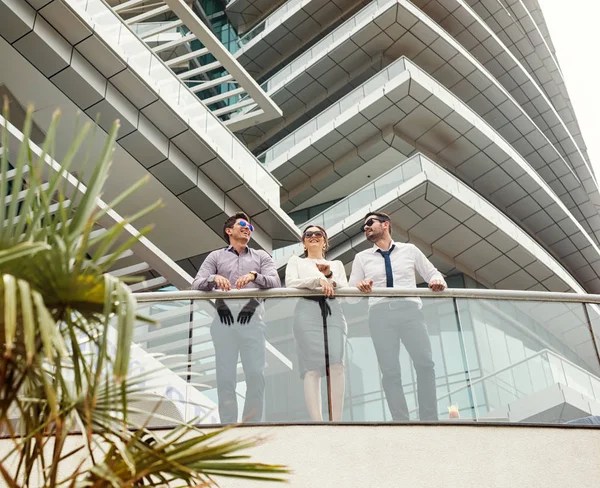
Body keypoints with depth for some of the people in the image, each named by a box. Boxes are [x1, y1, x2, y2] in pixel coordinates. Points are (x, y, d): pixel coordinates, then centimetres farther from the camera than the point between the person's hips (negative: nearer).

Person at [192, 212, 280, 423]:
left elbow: (275, 283, 3)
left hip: (252, 321, 0)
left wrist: (254, 276, -16)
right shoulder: (216, 256, 18)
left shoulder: (261, 256, 19)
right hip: (224, 320, 0)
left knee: (256, 375, -8)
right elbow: (196, 285, 6)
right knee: (225, 377, 0)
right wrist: (214, 278, -15)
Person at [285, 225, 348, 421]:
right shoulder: (296, 261, 24)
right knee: (312, 367, -16)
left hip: (332, 312, 2)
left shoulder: (336, 264, 30)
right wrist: (318, 280, -11)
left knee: (336, 364, -17)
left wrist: (330, 276, -3)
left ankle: (337, 420, -17)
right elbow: (290, 283, 3)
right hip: (307, 311, -2)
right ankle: (317, 421, -20)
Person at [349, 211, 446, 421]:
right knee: (390, 371, -3)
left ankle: (429, 419, -1)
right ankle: (401, 421, 1)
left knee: (425, 364, -9)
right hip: (380, 313, 1)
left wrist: (438, 280, -9)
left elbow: (432, 273, 15)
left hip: (410, 310, 0)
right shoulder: (362, 257, 17)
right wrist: (360, 287, -13)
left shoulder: (409, 250, 16)